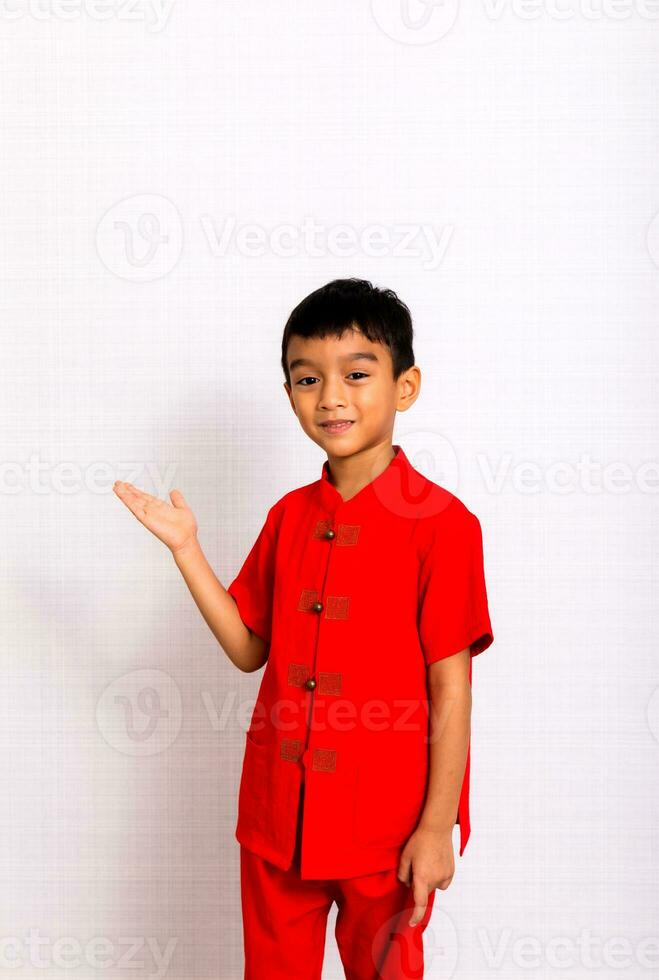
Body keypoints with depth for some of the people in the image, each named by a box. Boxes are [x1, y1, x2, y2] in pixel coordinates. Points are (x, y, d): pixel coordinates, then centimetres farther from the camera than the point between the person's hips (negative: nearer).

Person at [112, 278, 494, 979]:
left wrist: (436, 827, -11)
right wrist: (185, 548, 2)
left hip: (384, 829, -5)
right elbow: (248, 649, 8)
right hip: (277, 817, 5)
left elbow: (450, 685, -12)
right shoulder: (288, 517, 3)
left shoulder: (439, 523, -14)